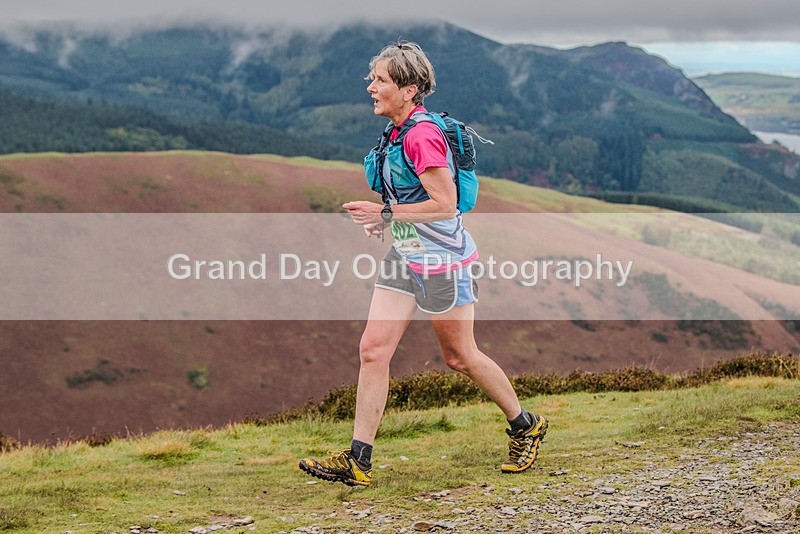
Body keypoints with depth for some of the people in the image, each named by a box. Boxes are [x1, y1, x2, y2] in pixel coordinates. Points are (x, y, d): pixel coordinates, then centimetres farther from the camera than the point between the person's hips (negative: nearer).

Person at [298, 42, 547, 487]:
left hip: (442, 258, -9)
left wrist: (387, 214, -20)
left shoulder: (422, 135, -20)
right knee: (373, 349, -1)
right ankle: (357, 460, 1)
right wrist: (381, 219, 8)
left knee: (460, 356, 6)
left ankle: (526, 426, 28)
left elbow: (445, 204, -23)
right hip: (405, 256, 9)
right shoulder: (397, 132, 10)